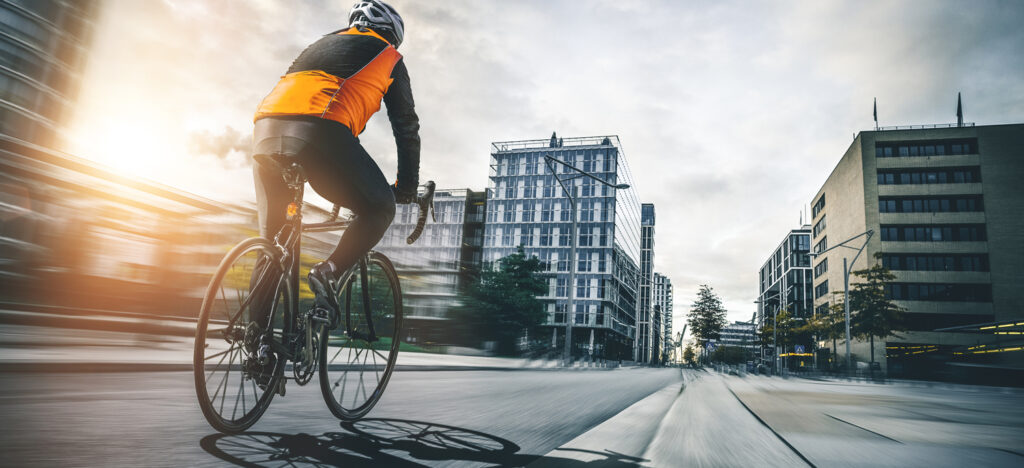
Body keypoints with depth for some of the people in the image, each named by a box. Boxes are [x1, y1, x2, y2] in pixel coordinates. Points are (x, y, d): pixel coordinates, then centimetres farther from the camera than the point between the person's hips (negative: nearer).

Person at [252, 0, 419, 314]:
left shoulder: (321, 45, 38)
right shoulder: (387, 57, 23)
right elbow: (406, 125, 21)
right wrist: (408, 187, 28)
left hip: (266, 130, 6)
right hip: (319, 133, -6)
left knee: (270, 236, 16)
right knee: (380, 208, 10)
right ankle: (329, 272, -8)